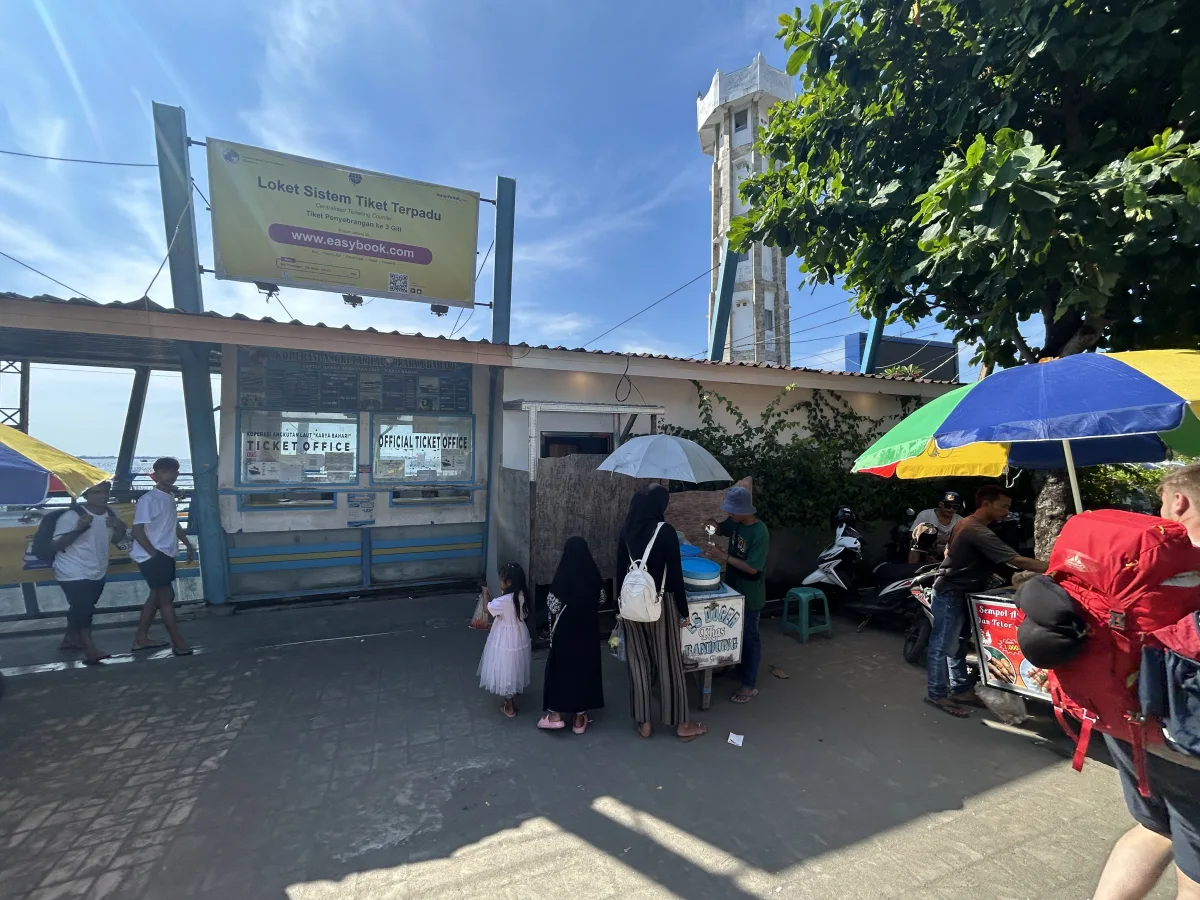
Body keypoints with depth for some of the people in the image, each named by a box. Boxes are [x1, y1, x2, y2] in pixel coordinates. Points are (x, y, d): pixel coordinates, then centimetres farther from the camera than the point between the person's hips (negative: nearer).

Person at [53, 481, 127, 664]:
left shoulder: (110, 514, 2)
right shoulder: (72, 515, -19)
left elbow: (115, 539, 14)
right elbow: (56, 545, -22)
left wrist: (120, 528, -9)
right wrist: (78, 529, -37)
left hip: (97, 573, 7)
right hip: (74, 573, -7)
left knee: (81, 608, 21)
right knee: (82, 609, -11)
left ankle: (70, 638, 40)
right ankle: (90, 650, -10)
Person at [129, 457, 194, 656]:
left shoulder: (170, 497, 9)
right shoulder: (148, 499, -17)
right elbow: (137, 530, -19)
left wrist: (189, 544, 20)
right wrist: (154, 553, -20)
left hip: (166, 554, 9)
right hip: (152, 556, -9)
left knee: (157, 595, 16)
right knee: (167, 596, -6)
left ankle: (141, 638, 28)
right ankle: (178, 642, 0)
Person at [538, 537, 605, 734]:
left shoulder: (563, 577, -18)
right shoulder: (594, 575, -7)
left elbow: (553, 605, -13)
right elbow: (601, 599, 5)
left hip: (565, 629, -3)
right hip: (589, 628, 3)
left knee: (560, 666, 13)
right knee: (585, 666, 13)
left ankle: (555, 715, 19)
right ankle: (580, 718, 22)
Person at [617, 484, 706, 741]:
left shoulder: (626, 530, -2)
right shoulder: (665, 532, -17)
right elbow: (675, 575, -14)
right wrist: (683, 610, -4)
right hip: (660, 603, -4)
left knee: (638, 662, 14)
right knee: (668, 662, 9)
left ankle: (643, 722, 25)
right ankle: (680, 724, 24)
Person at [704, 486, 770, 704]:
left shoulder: (760, 533, -26)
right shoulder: (736, 523, -4)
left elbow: (752, 568, -27)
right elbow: (721, 529, 17)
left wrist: (722, 556, -30)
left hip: (750, 595, -8)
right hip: (734, 589, 8)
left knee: (750, 637, 7)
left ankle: (750, 685, 21)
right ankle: (740, 668, 43)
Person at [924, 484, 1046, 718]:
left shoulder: (966, 524, 9)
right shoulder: (979, 533, -24)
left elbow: (948, 550, 20)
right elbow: (1017, 561, -27)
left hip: (956, 591, 11)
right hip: (950, 594, -11)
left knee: (958, 644, 16)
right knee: (944, 645, -2)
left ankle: (960, 689, 26)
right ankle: (937, 694, 6)